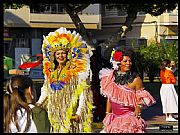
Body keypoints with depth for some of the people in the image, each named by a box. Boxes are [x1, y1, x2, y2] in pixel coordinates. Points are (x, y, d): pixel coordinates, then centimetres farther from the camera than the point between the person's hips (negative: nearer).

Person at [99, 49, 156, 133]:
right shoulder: (112, 77, 8)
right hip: (114, 118, 4)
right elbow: (109, 99, 14)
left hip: (129, 117, -4)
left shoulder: (135, 79, -4)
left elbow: (141, 100, -2)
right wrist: (107, 115, 11)